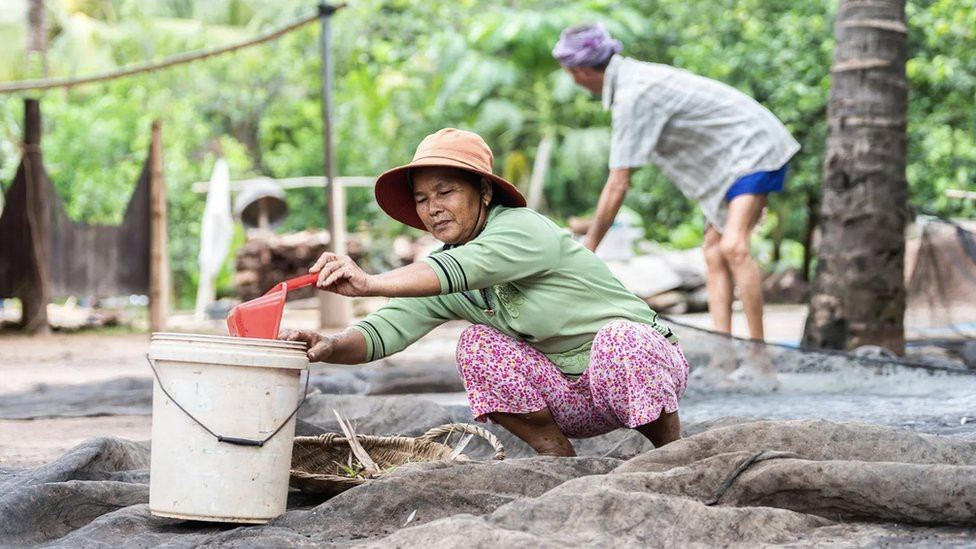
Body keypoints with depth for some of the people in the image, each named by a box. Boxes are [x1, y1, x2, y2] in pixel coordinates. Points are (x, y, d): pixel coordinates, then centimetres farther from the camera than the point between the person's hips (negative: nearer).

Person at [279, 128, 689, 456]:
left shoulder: (524, 229, -24)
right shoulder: (438, 273, -3)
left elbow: (461, 268, -44)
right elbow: (385, 330, -15)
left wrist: (369, 283, -56)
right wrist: (332, 346, -37)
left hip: (646, 360, -6)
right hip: (571, 396, 6)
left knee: (617, 340, -38)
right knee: (477, 346, -15)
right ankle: (558, 460, -3)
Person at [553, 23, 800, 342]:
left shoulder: (633, 97, -22)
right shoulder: (634, 77, 7)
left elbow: (618, 186, -21)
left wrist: (589, 246, -14)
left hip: (753, 149, -11)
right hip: (732, 156, 11)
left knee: (733, 246, -23)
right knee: (713, 252, 4)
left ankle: (757, 348, -23)